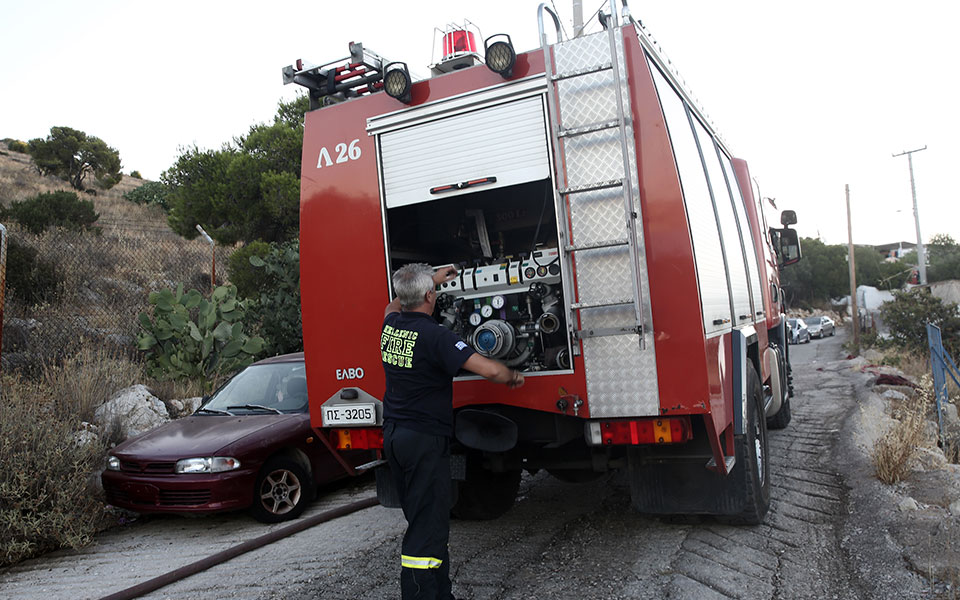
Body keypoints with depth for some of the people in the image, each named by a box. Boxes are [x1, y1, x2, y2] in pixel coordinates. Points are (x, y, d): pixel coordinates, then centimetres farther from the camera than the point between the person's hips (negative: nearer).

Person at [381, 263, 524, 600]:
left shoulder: (390, 326, 4)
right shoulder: (434, 335, -18)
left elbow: (394, 306, 32)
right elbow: (490, 370, -25)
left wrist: (432, 280, 38)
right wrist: (514, 377, -3)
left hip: (392, 435, 9)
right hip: (425, 438, -8)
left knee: (423, 520, 16)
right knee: (427, 527, -4)